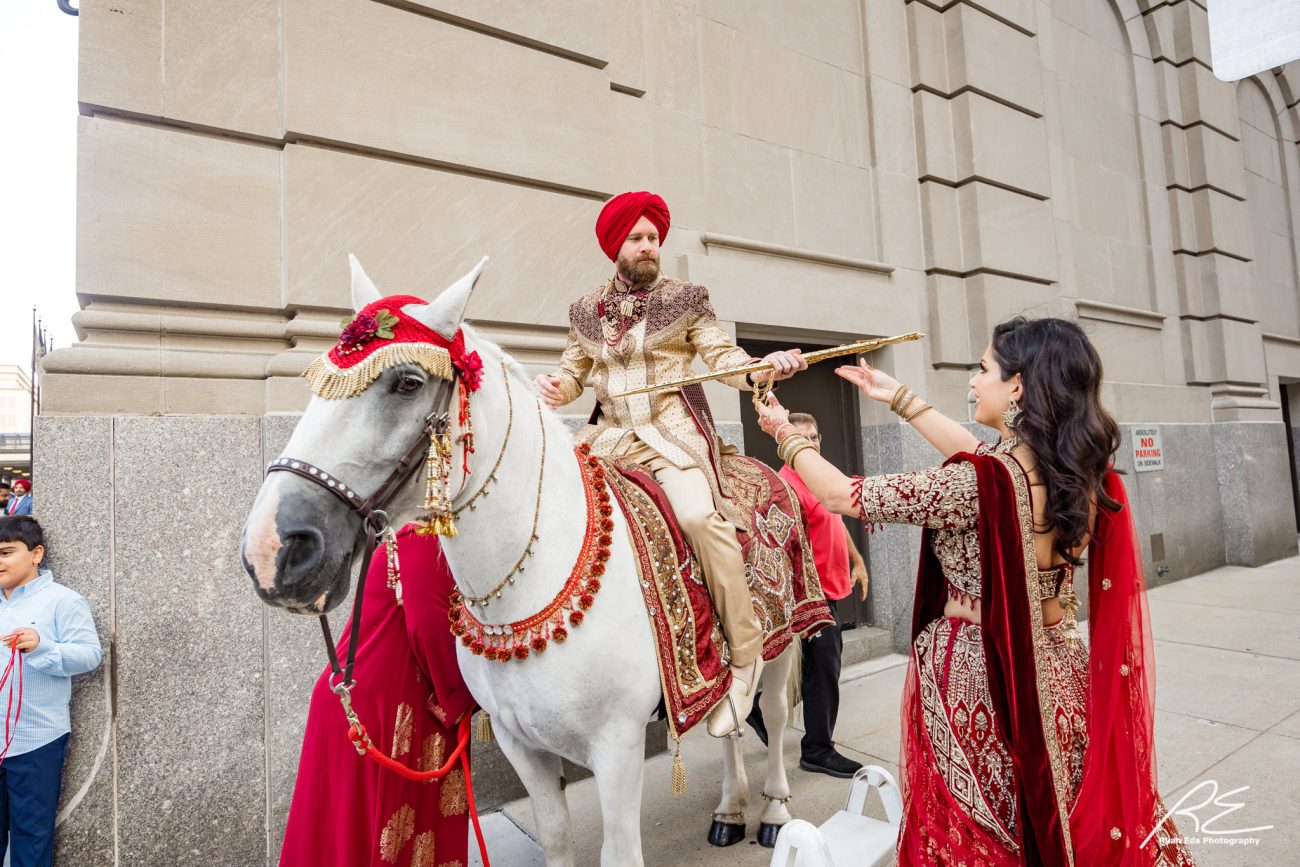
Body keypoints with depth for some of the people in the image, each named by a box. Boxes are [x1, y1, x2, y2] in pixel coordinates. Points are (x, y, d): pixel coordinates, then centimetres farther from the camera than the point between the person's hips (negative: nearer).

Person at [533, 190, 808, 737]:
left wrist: (762, 368, -19)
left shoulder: (686, 299, 7)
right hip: (609, 435, 4)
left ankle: (746, 655, -13)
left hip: (672, 432, -4)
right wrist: (555, 386, -5)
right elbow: (575, 370, 18)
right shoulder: (586, 311, 15)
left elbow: (722, 356, 1)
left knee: (698, 513, -28)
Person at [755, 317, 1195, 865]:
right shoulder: (1086, 472, -4)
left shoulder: (977, 484, -26)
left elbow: (839, 495, -19)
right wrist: (901, 399, 16)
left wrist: (787, 435, -1)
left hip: (973, 678, -6)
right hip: (1057, 672, 7)